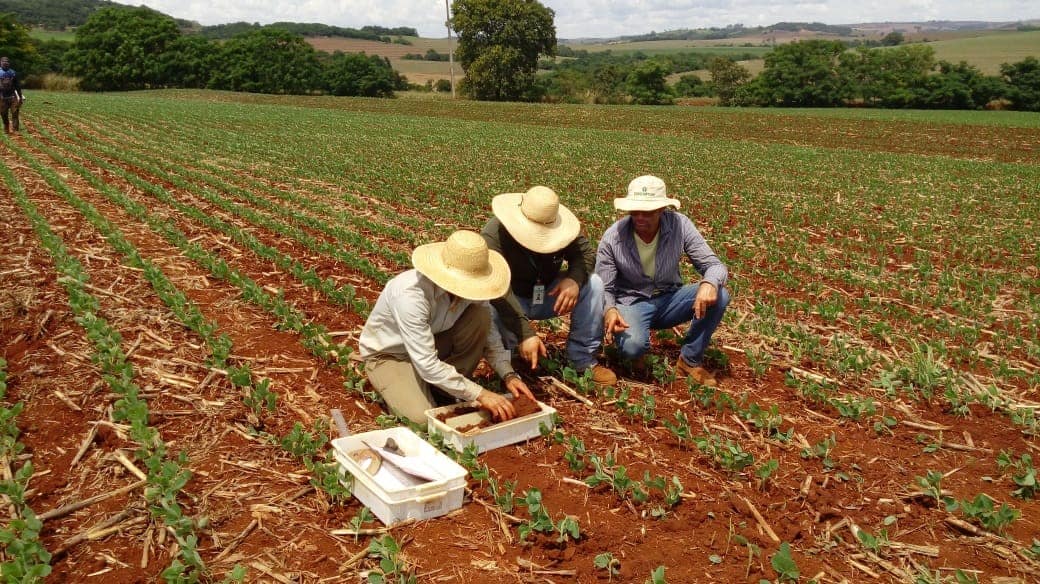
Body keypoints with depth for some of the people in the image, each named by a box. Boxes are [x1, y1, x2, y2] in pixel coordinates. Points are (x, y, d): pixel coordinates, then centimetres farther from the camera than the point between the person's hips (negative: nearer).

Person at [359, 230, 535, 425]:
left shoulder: (469, 286, -20)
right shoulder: (410, 295, -38)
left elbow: (488, 334, -6)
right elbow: (426, 364, -37)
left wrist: (509, 375, -20)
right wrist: (479, 394, -36)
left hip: (431, 343, 6)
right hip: (388, 354, -5)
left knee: (480, 316, -20)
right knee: (423, 418, -28)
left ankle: (442, 391, -5)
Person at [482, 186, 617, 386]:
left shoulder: (558, 228, -15)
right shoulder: (493, 234, -31)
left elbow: (586, 252, -8)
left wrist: (574, 279, -33)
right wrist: (526, 334, -49)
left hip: (548, 295, 5)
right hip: (512, 301, -4)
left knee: (593, 284, -18)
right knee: (493, 312, -39)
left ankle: (584, 360, -10)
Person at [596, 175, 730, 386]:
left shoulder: (680, 224, -15)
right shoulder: (612, 238, -17)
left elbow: (714, 265, -12)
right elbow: (603, 288, -12)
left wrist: (709, 282, -37)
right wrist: (609, 309, -36)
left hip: (669, 299, 3)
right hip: (631, 303, -3)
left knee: (718, 296, -24)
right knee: (633, 346, -35)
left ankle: (690, 360, -5)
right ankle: (634, 354, 6)